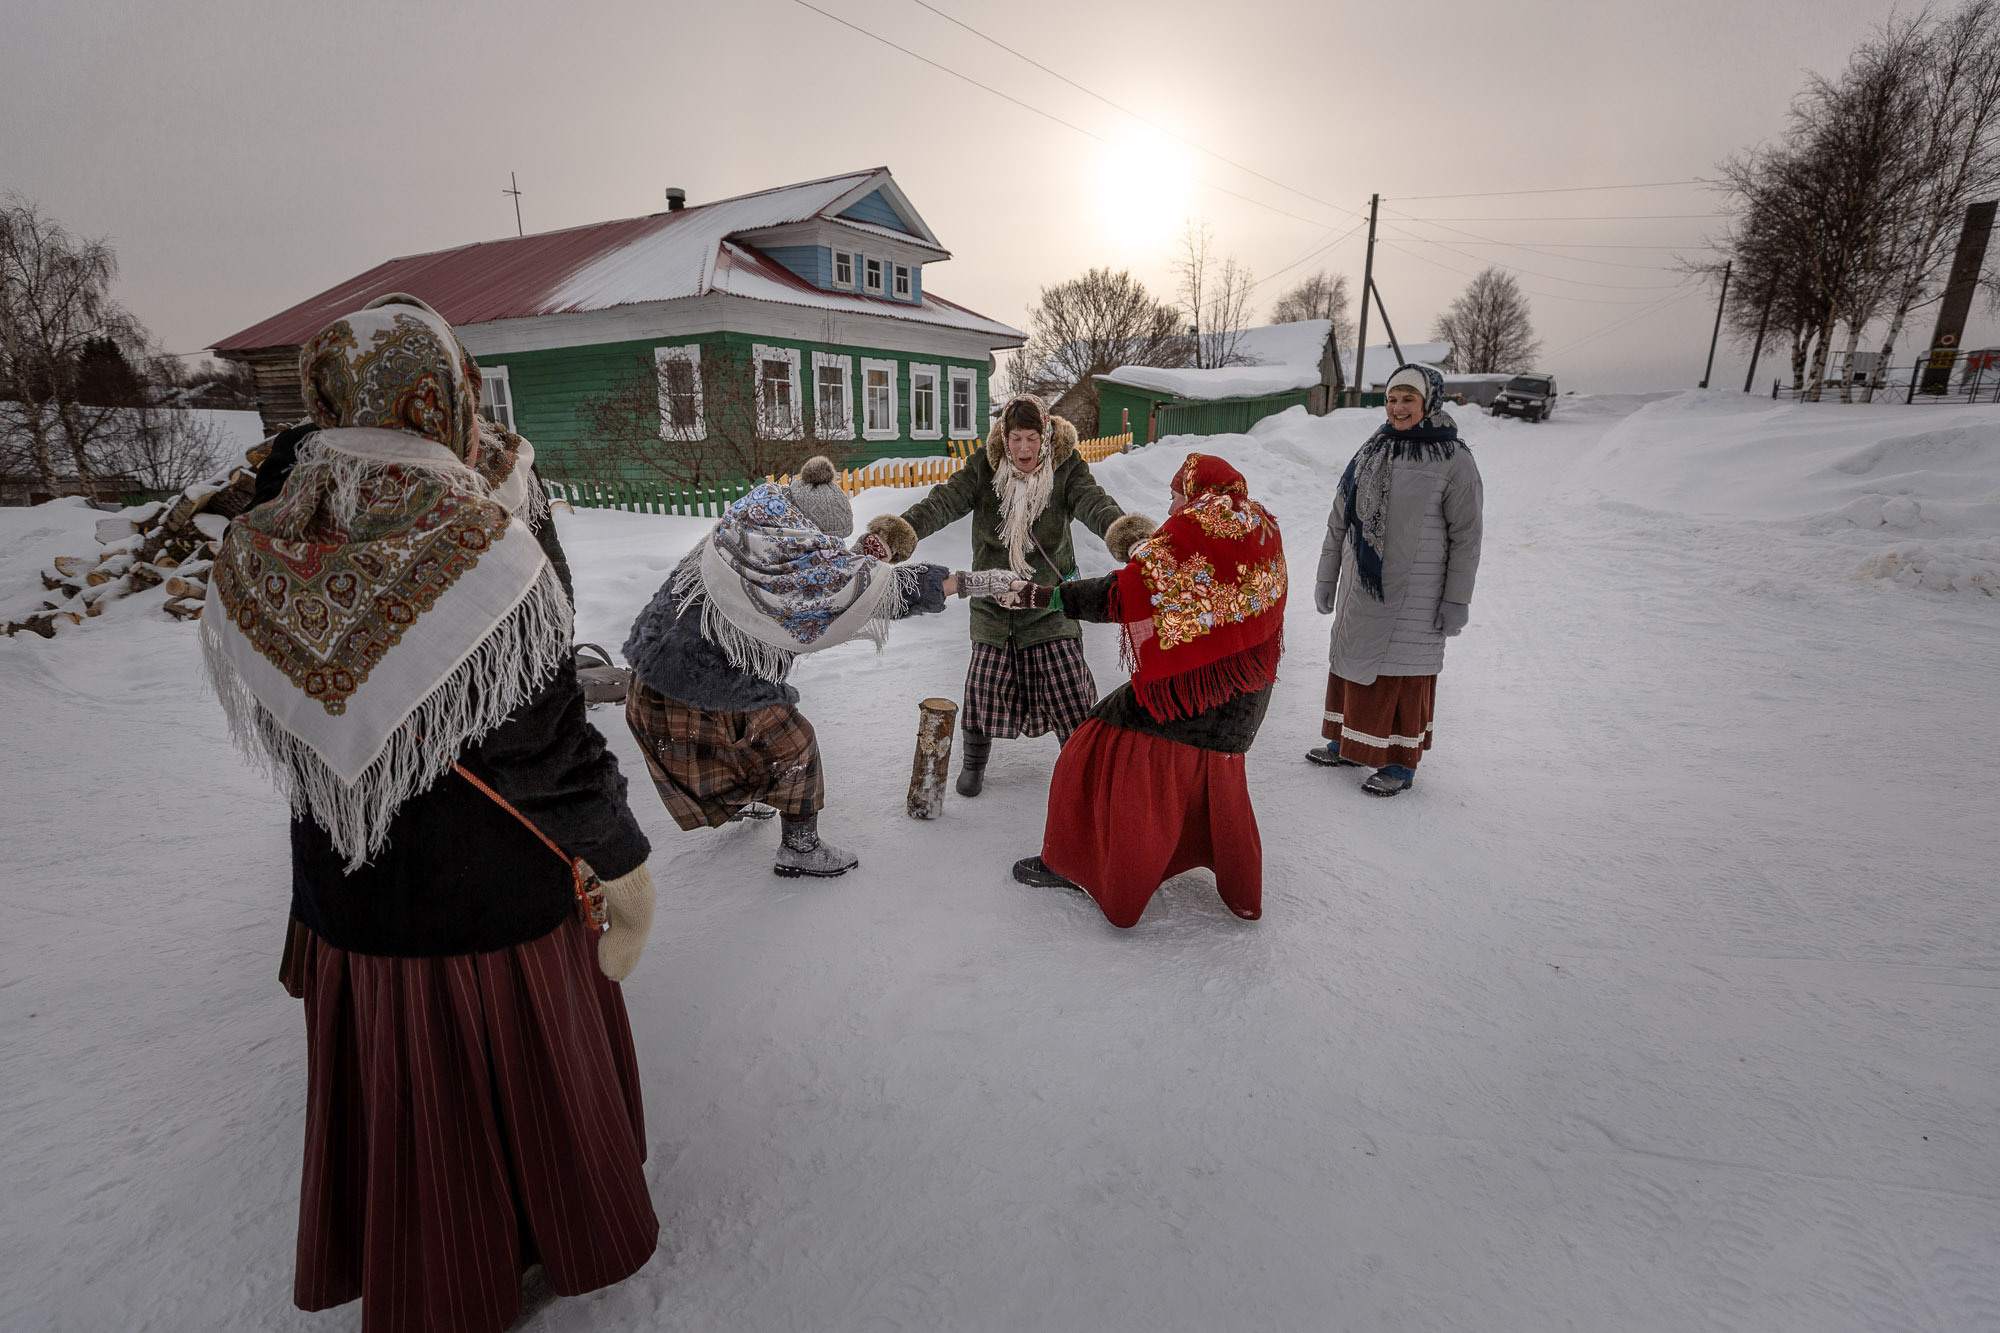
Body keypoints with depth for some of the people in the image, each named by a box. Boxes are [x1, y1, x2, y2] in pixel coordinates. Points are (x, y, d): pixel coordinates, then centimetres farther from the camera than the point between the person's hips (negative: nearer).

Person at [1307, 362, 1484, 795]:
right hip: (1360, 588, 6)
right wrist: (1327, 577, 11)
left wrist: (1457, 599, -10)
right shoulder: (1372, 451, 8)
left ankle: (1400, 764, 16)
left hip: (1413, 594, -5)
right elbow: (1339, 519, 12)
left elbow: (1466, 537, -7)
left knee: (1403, 673, 2)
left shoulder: (1454, 461, -7)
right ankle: (1348, 744, 30)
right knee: (1351, 662, 13)